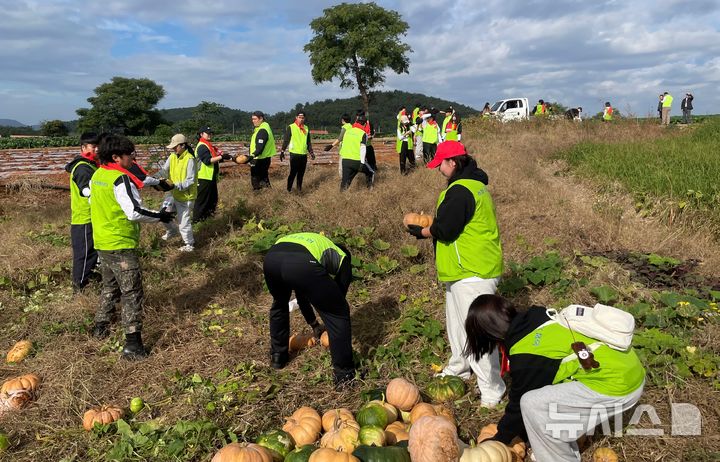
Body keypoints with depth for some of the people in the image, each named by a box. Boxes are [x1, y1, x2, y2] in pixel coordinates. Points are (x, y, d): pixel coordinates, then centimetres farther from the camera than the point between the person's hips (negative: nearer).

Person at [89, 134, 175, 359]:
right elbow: (135, 212, -26)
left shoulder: (97, 175, 7)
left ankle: (100, 328, 37)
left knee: (110, 287, 25)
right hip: (121, 245, -9)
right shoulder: (120, 179, -20)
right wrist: (160, 216, -13)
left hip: (102, 242, 9)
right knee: (132, 293, -3)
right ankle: (132, 343, -2)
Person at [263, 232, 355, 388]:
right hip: (303, 265, -6)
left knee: (279, 304, 39)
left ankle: (277, 356, 48)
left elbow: (301, 294, 51)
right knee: (338, 312, 15)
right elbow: (339, 298, 34)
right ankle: (344, 374, 20)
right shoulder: (343, 259, 31)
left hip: (271, 258, 6)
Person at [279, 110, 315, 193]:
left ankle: (299, 187, 20)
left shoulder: (306, 128, 12)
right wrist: (282, 151, -11)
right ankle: (289, 188, 3)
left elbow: (308, 141, 19)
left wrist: (311, 152, 14)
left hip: (304, 154, 5)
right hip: (294, 154, -5)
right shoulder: (291, 127, -3)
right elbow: (286, 140, -5)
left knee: (301, 172, 9)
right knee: (293, 172, -6)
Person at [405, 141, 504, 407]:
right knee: (457, 321, 24)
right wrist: (431, 225, 12)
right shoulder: (473, 184, 13)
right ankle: (459, 367, 42)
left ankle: (491, 390, 7)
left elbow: (444, 230, -21)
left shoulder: (460, 190, -21)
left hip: (472, 274, -11)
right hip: (466, 268, 11)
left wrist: (422, 232, -4)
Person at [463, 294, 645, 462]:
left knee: (533, 404, -10)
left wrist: (499, 440, 14)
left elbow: (518, 404, -3)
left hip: (620, 384, -9)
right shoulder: (534, 320, 5)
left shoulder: (526, 356, -18)